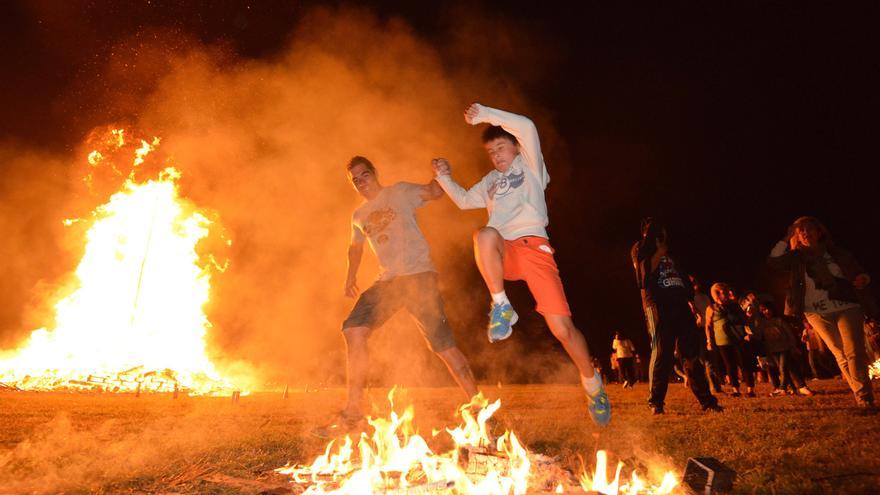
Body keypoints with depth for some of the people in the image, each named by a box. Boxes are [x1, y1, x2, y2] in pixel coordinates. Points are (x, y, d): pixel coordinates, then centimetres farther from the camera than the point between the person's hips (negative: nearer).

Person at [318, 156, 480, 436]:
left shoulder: (400, 193, 4)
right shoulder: (359, 216, 20)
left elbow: (434, 192, -11)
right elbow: (356, 246, 37)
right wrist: (350, 277, 28)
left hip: (418, 276, -5)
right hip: (387, 282, 6)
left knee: (441, 342, -9)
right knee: (353, 330, -9)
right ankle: (352, 411, 0)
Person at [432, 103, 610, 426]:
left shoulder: (530, 165, 16)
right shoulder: (490, 182, 33)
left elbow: (527, 127, -2)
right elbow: (463, 200, 42)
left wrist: (486, 114, 1)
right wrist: (444, 178, 28)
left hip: (532, 245, -3)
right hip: (502, 253, 3)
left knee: (562, 328, -11)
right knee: (485, 235, -37)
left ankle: (593, 387, 13)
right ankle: (501, 307, -24)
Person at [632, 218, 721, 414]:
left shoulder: (669, 251, 30)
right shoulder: (640, 248, 10)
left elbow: (682, 277, 26)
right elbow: (644, 271, -8)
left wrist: (690, 300, 16)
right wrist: (659, 253, -5)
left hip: (680, 304, 6)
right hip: (658, 305, -6)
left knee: (692, 353, 3)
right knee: (661, 353, -10)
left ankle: (706, 399, 6)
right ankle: (655, 402, -5)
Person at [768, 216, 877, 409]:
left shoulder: (837, 253, 6)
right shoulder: (796, 258, 5)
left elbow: (859, 273, 11)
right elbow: (774, 260, -10)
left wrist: (864, 278, -13)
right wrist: (787, 237, -6)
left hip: (847, 308, 0)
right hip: (817, 313, 1)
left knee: (855, 353, -8)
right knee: (841, 356, 4)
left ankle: (865, 398, -2)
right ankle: (862, 397, 13)